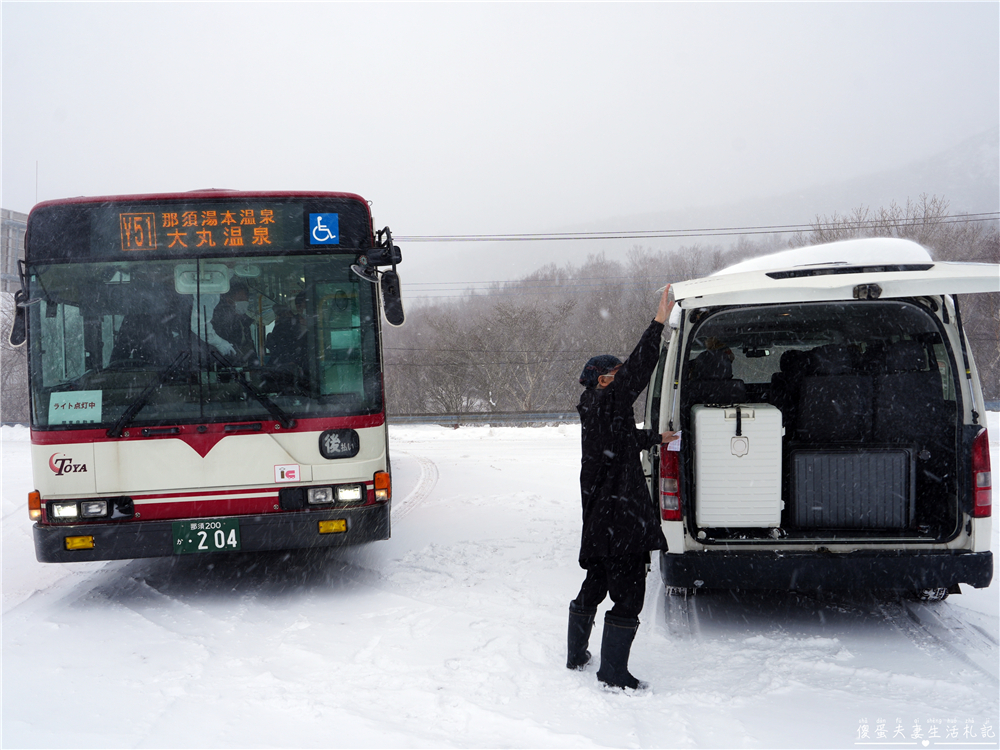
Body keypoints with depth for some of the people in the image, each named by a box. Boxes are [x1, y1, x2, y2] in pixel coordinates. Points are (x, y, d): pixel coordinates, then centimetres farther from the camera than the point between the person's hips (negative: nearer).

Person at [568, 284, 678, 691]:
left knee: (595, 585, 22)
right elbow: (637, 372, -23)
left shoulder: (597, 411, 15)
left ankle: (576, 656, 33)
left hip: (600, 519, 10)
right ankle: (614, 671, -4)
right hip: (619, 518, -10)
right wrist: (659, 323, -24)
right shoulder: (605, 405, -13)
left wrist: (656, 438, 46)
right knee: (628, 592, -6)